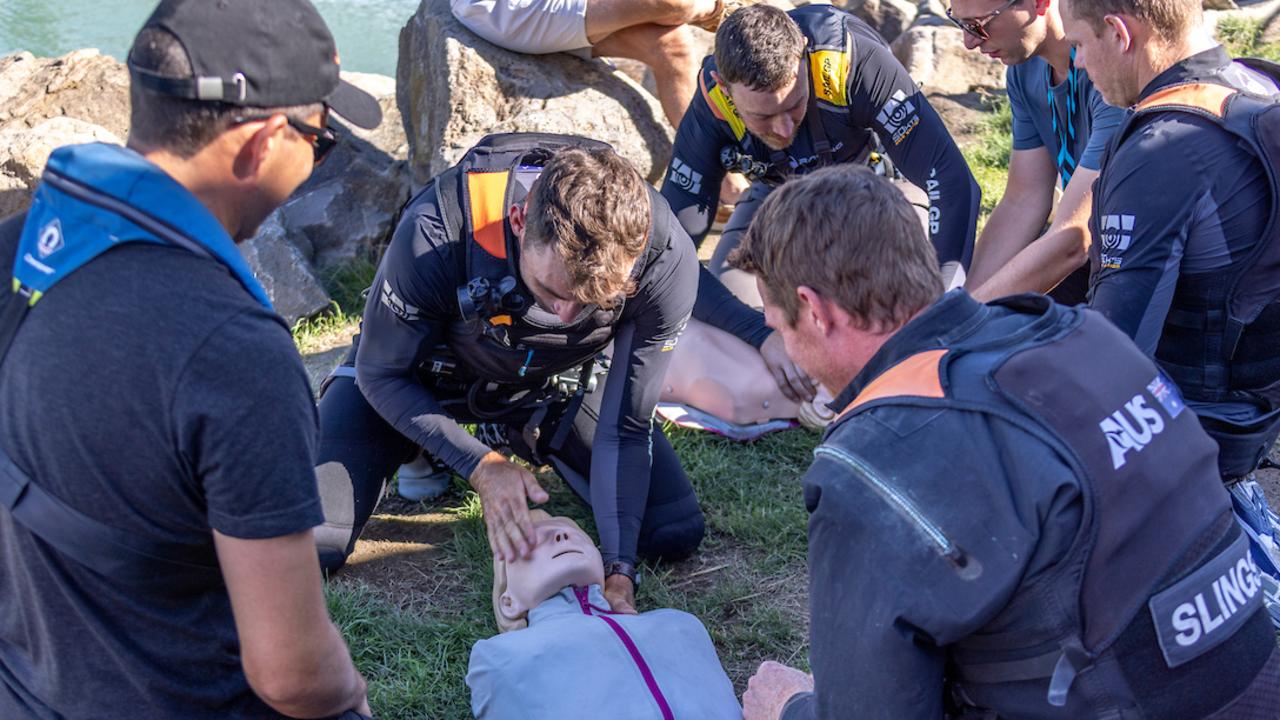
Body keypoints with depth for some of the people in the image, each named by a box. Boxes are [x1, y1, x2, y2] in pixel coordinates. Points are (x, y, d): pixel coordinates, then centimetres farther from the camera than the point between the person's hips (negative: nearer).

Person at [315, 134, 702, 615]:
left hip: (549, 386, 2)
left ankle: (527, 443, 17)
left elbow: (625, 428, -21)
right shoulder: (434, 235, -39)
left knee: (676, 534, -7)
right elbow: (381, 374, -20)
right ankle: (428, 454, 13)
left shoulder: (667, 262, -33)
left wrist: (618, 571, -27)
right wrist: (483, 467, -31)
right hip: (421, 379, -2)